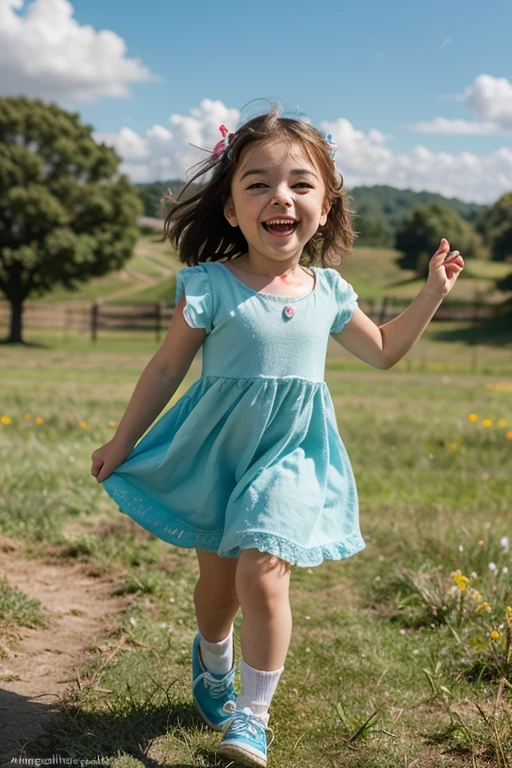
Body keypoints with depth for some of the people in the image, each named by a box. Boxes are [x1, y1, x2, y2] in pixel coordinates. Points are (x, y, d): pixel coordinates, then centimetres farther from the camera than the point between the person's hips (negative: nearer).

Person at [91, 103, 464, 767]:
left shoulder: (327, 290, -2)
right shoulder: (211, 287, -13)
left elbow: (384, 351, 15)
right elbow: (166, 369, -4)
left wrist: (433, 292, 8)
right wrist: (121, 445, 1)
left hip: (291, 456, 1)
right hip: (217, 451, -1)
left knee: (262, 575, -14)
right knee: (217, 580, 12)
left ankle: (253, 714, 6)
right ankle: (212, 660, 47)